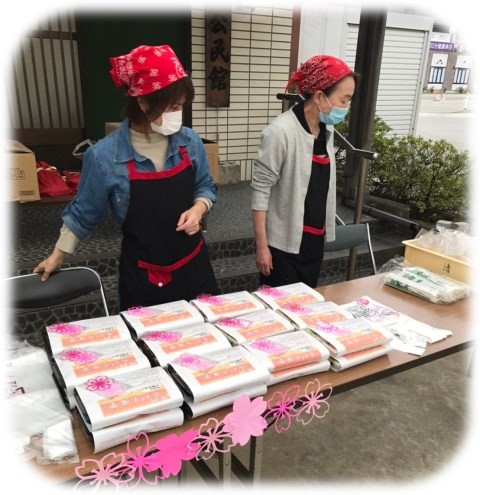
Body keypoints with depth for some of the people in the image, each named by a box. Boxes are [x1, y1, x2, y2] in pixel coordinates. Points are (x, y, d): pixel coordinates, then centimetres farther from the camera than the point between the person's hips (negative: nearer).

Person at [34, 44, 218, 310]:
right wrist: (57, 256, 9)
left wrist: (198, 209, -13)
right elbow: (83, 213, 0)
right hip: (141, 276, -3)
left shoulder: (190, 141, -7)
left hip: (193, 263, 4)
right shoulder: (105, 155, -16)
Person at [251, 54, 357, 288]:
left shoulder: (326, 129, 3)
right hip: (284, 242, -7)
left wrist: (323, 231, 15)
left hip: (314, 240, 7)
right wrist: (262, 246, -16)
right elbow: (260, 190, -17)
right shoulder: (281, 131, -20)